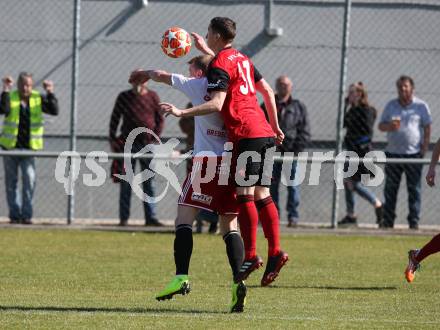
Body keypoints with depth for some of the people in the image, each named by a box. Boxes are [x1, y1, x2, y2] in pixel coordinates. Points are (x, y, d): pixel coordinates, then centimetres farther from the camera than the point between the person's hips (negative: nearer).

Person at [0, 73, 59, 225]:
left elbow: (54, 111, -9)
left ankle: (26, 214, -7)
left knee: (30, 179, -13)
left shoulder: (38, 98, 2)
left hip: (29, 148, 0)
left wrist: (50, 93, -19)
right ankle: (14, 214, 15)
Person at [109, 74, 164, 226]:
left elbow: (160, 120, 7)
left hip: (148, 145, 1)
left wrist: (155, 139, -4)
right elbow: (114, 119, 6)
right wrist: (112, 139, -3)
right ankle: (124, 218, 2)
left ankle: (150, 217, 7)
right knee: (126, 184, 1)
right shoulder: (124, 97, 4)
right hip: (128, 144, -1)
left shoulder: (153, 97, 5)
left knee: (149, 183, 4)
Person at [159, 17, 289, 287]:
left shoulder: (219, 65, -8)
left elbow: (216, 104, -17)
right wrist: (275, 126, 30)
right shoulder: (242, 59, 19)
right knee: (261, 195, 8)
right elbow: (267, 90, 24)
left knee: (245, 193, -10)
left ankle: (250, 256, -13)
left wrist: (182, 113, -19)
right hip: (263, 131, 9)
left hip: (246, 133, -9)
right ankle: (275, 253, 3)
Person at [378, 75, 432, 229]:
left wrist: (424, 148, -7)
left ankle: (414, 221, 0)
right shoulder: (391, 105, 12)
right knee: (390, 188, 3)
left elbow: (427, 128, 3)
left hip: (414, 153, -3)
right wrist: (390, 126, -10)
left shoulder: (421, 106, 3)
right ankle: (387, 221, 7)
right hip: (393, 153, 3)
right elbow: (381, 126, 13)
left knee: (414, 189, -2)